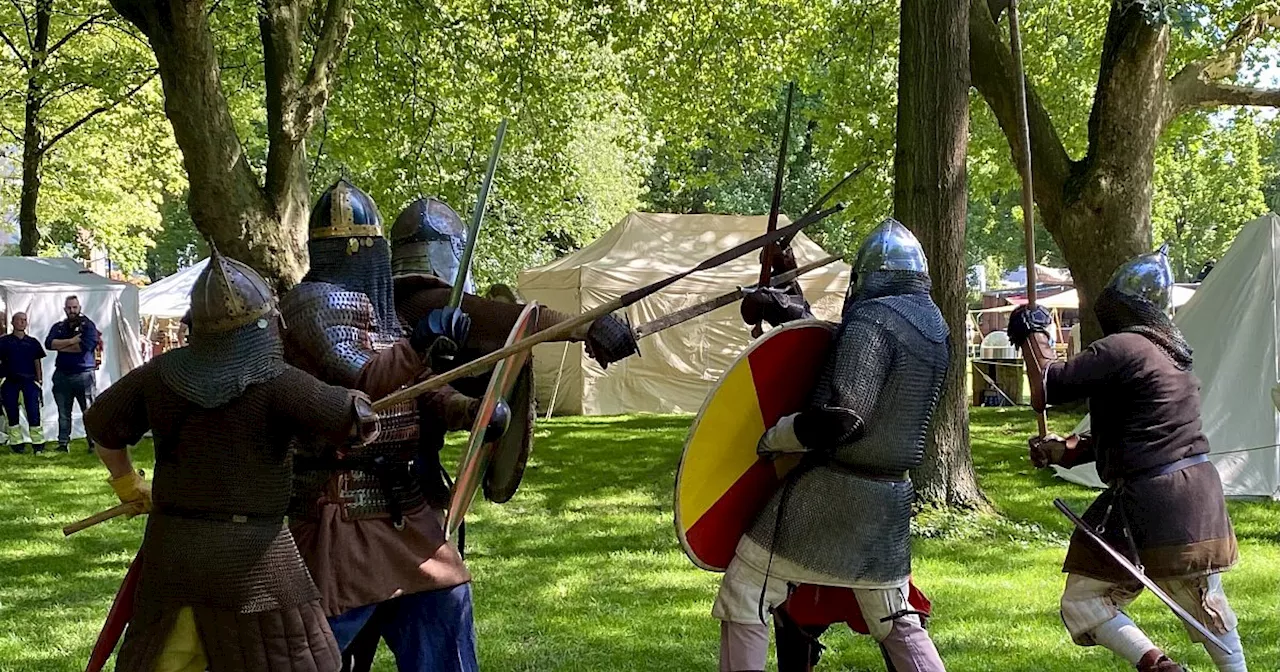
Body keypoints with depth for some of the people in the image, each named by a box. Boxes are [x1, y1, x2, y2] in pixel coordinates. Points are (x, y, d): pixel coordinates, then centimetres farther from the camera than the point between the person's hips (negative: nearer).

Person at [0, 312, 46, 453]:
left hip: (29, 381, 0)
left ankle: (38, 444, -6)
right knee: (12, 413, 3)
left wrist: (39, 381, 7)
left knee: (33, 413, -8)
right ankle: (16, 442, 10)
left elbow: (37, 363, 14)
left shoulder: (33, 342, 12)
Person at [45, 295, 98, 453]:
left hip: (83, 374, -4)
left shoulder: (88, 325, 0)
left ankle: (94, 443, -3)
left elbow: (84, 346, -16)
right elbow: (49, 343, -2)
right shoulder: (59, 327, 14)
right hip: (62, 374, 4)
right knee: (63, 413, 7)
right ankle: (63, 444, 11)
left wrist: (61, 346, -5)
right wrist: (70, 341, -13)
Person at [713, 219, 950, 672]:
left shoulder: (873, 320, -16)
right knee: (896, 622, 17)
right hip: (890, 496, 8)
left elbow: (842, 417, -25)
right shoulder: (933, 327, 10)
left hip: (832, 489, -8)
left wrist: (774, 438, -14)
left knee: (744, 590, 2)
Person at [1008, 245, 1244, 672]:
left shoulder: (1119, 348, -12)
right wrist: (1068, 450, 15)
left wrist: (1032, 336, 3)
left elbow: (1044, 393, -12)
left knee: (1082, 602, 0)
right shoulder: (1172, 354, 15)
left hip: (1147, 500, -8)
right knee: (1207, 604, 21)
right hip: (1200, 494, 8)